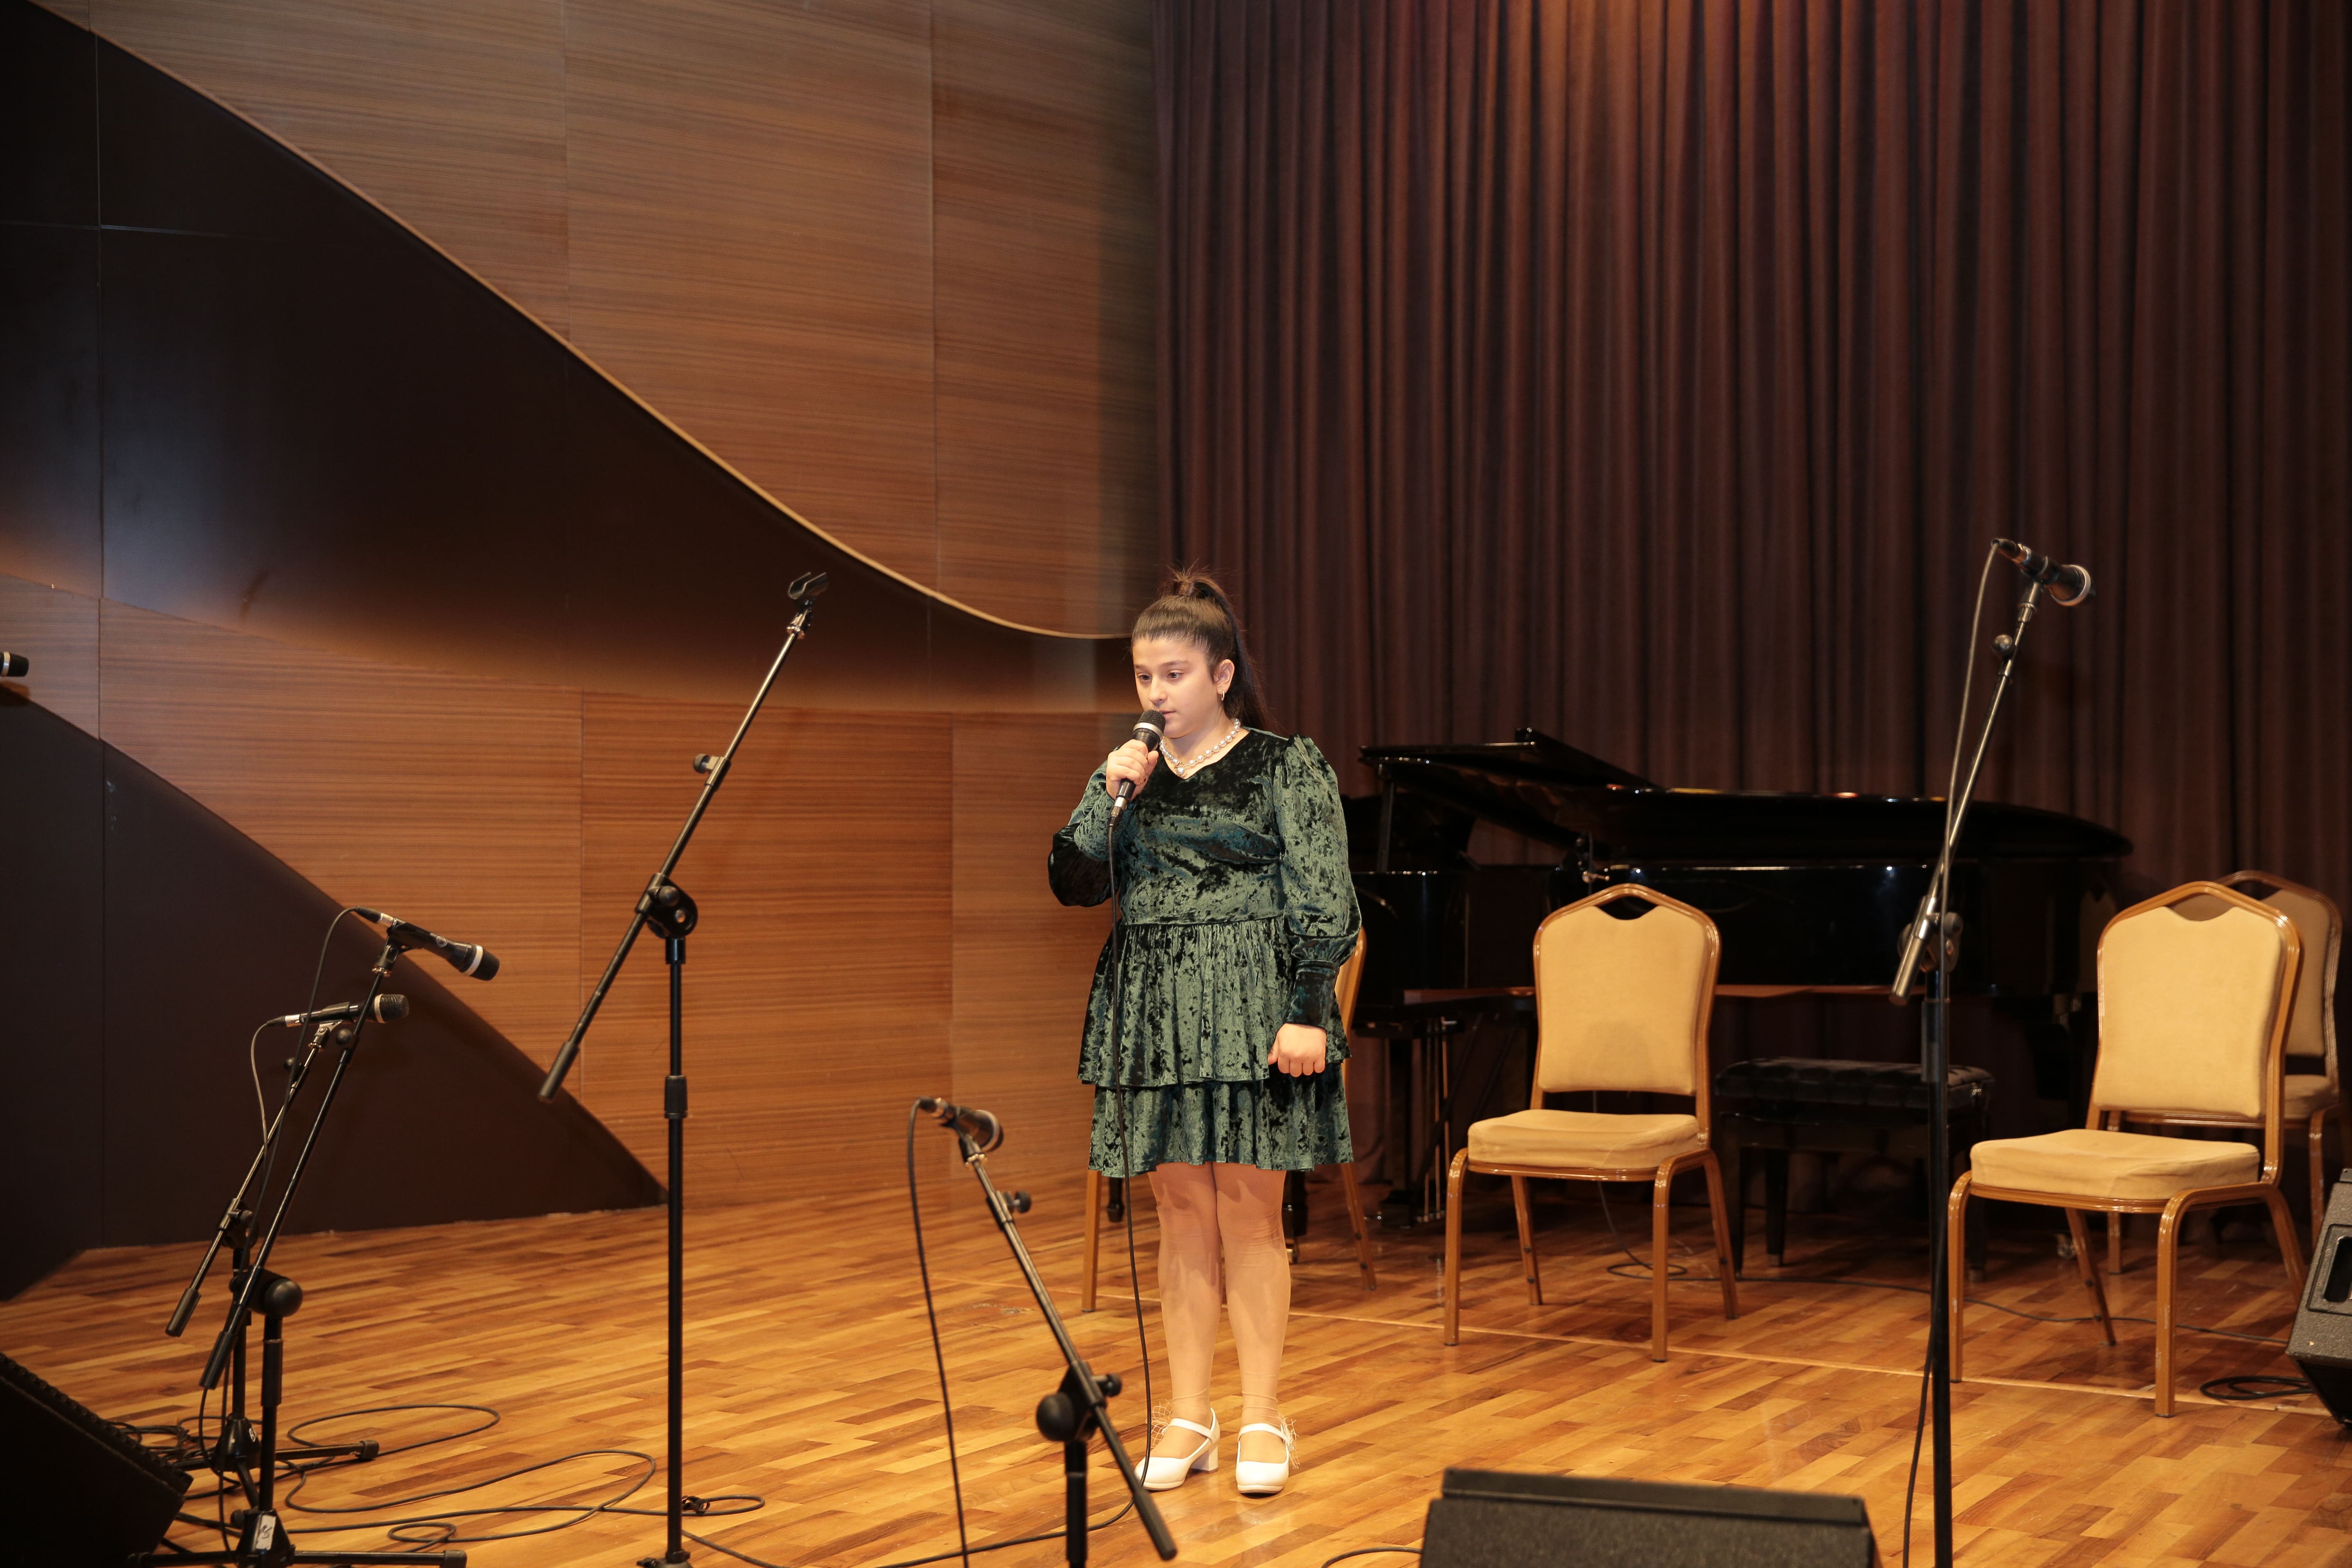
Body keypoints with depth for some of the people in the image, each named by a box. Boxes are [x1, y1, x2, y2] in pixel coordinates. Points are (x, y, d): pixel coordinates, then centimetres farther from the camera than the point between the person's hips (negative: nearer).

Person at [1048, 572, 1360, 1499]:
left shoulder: (1286, 766, -2)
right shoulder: (1127, 772, 11)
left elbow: (1322, 901, -6)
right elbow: (1074, 885, 5)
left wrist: (1307, 1012, -13)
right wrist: (1113, 795, -7)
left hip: (1252, 1008, -4)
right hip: (1154, 1013, 4)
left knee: (1248, 1209, -1)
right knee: (1182, 1211, 7)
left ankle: (1262, 1419, 8)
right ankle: (1188, 1417, 14)